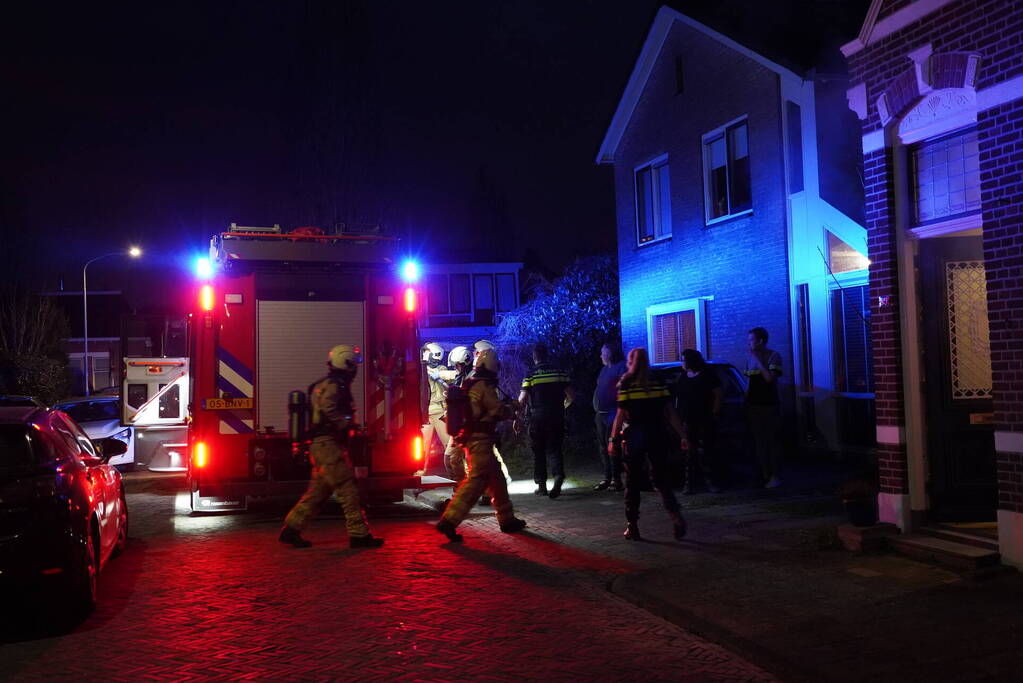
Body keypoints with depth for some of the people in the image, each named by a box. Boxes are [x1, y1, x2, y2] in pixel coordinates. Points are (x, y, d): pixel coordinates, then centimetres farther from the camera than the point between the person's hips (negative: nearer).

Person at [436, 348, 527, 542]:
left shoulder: (469, 385, 14)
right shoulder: (484, 386, -14)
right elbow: (498, 410, -12)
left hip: (471, 438, 10)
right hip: (481, 440, -10)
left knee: (496, 479, 17)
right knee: (476, 480, -11)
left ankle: (507, 520, 26)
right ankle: (449, 521, -15)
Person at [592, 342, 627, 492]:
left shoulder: (622, 367, -8)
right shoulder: (605, 369, 20)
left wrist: (618, 412, -21)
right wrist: (597, 412, 17)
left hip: (612, 413, -9)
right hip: (601, 414, 9)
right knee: (603, 447, 10)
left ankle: (616, 479, -3)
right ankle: (607, 478, 17)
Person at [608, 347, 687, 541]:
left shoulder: (625, 385, -6)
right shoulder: (658, 383, 4)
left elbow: (621, 415, -9)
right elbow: (670, 412, 1)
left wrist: (613, 440, -4)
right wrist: (682, 436, 3)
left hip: (634, 436, -3)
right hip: (657, 436, 3)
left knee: (632, 482, 6)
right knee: (661, 479, 11)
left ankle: (632, 527, 8)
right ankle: (676, 515, -10)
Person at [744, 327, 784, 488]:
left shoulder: (773, 356, -7)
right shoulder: (749, 358, 10)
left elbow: (770, 378, -21)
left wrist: (758, 360, -18)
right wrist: (746, 401, 11)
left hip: (770, 405, -5)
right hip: (754, 405, 6)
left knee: (771, 441, -4)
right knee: (759, 441, 7)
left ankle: (774, 476, 1)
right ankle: (764, 474, 13)